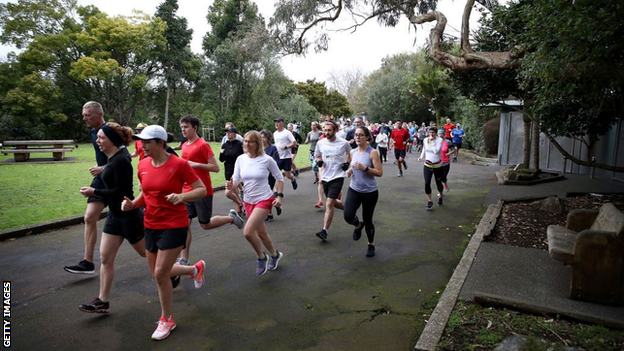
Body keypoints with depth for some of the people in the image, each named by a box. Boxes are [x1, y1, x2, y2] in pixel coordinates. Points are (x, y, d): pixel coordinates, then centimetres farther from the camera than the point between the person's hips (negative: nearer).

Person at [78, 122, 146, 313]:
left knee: (147, 252, 9)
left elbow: (120, 191, -23)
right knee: (105, 257, 8)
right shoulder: (113, 159, 7)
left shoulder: (120, 161, -22)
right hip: (115, 215, 9)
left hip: (127, 216, -9)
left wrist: (95, 192, -18)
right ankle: (102, 301, 16)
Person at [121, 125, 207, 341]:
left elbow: (202, 190, -12)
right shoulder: (143, 165, 2)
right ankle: (196, 269, 41)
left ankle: (167, 320, 17)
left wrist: (182, 196, -29)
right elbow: (145, 193, 15)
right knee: (156, 273, 15)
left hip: (174, 225, -7)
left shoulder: (179, 164, -16)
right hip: (151, 225, 7)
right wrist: (132, 204, -6)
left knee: (160, 273, -7)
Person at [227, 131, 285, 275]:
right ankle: (275, 254, 43)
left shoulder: (267, 159, -13)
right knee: (261, 233, 17)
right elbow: (236, 179, 0)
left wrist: (279, 196, -11)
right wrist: (231, 185, -22)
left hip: (264, 200, -5)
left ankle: (262, 258, 6)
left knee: (248, 231, -20)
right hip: (249, 201, 5)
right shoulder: (241, 159, -2)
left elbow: (279, 178, -2)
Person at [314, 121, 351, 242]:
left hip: (338, 176, -5)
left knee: (329, 204, -14)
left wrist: (347, 163, -3)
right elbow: (317, 156, 17)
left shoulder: (343, 143, -7)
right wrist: (319, 161, -4)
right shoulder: (320, 143, 1)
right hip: (325, 177, 5)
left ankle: (324, 231, -10)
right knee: (333, 202, 17)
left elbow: (349, 153, 14)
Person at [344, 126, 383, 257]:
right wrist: (350, 171, -1)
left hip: (370, 192, -4)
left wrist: (364, 168, -27)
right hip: (354, 189, 4)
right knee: (348, 216, -16)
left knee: (368, 220, 6)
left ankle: (371, 245, 33)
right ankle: (358, 225, 22)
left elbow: (380, 172, -15)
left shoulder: (373, 152, -13)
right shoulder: (353, 152, 4)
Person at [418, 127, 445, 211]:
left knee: (438, 183, 11)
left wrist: (431, 142, -21)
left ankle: (440, 196, 41)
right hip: (427, 165, 2)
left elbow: (436, 151, -25)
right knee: (427, 183, -10)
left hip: (437, 165, -2)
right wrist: (421, 157, 1)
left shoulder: (439, 140, -12)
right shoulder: (425, 140, 0)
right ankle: (429, 201, 3)